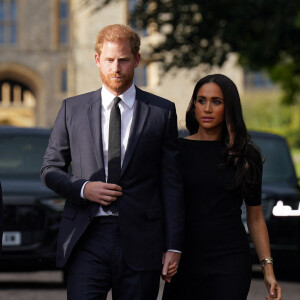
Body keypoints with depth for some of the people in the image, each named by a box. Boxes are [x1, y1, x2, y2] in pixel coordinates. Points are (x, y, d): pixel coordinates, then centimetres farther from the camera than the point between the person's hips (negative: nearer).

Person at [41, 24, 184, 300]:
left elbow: (171, 183, 5)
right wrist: (82, 189, -6)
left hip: (140, 242, 0)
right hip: (86, 238, 0)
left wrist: (173, 246, -1)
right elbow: (50, 169, 14)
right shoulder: (73, 109, 10)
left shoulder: (162, 112, 7)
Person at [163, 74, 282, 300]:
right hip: (185, 261, 1)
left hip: (230, 262, -1)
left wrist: (268, 269, 3)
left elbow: (255, 217, 10)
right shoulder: (177, 150, 4)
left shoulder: (247, 156, 5)